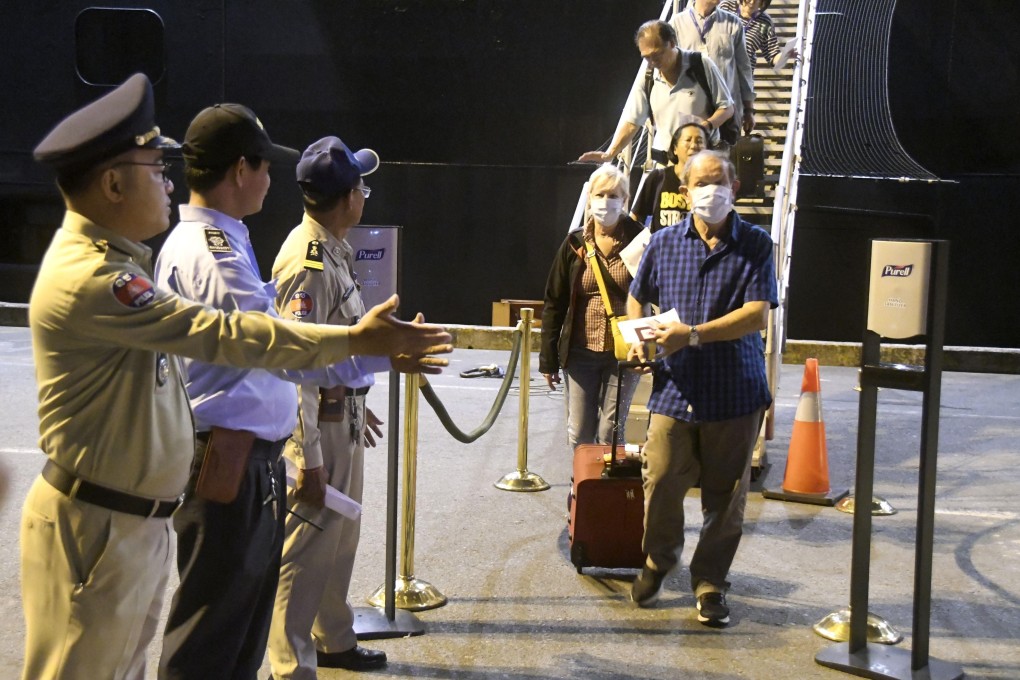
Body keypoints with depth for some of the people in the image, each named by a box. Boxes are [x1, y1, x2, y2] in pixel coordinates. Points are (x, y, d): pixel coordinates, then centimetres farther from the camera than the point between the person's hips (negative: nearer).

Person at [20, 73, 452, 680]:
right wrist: (354, 340, -23)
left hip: (141, 520, 10)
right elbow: (218, 334, -25)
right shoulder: (90, 279, -23)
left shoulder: (109, 259, 11)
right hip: (97, 529, -10)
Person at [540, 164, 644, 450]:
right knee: (579, 434, 6)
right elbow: (554, 303, 5)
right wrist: (548, 359, 4)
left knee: (610, 432, 4)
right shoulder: (575, 244, 1)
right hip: (581, 351, 2)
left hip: (623, 352, -2)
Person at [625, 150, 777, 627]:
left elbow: (757, 315, -11)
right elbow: (636, 298, 21)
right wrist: (637, 336, 0)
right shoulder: (663, 244, 7)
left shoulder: (756, 245, -1)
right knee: (660, 484, 2)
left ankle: (710, 584, 23)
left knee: (725, 498, 5)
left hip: (735, 392, -1)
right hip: (674, 388, 2)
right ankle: (658, 561, 30)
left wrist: (692, 335, -19)